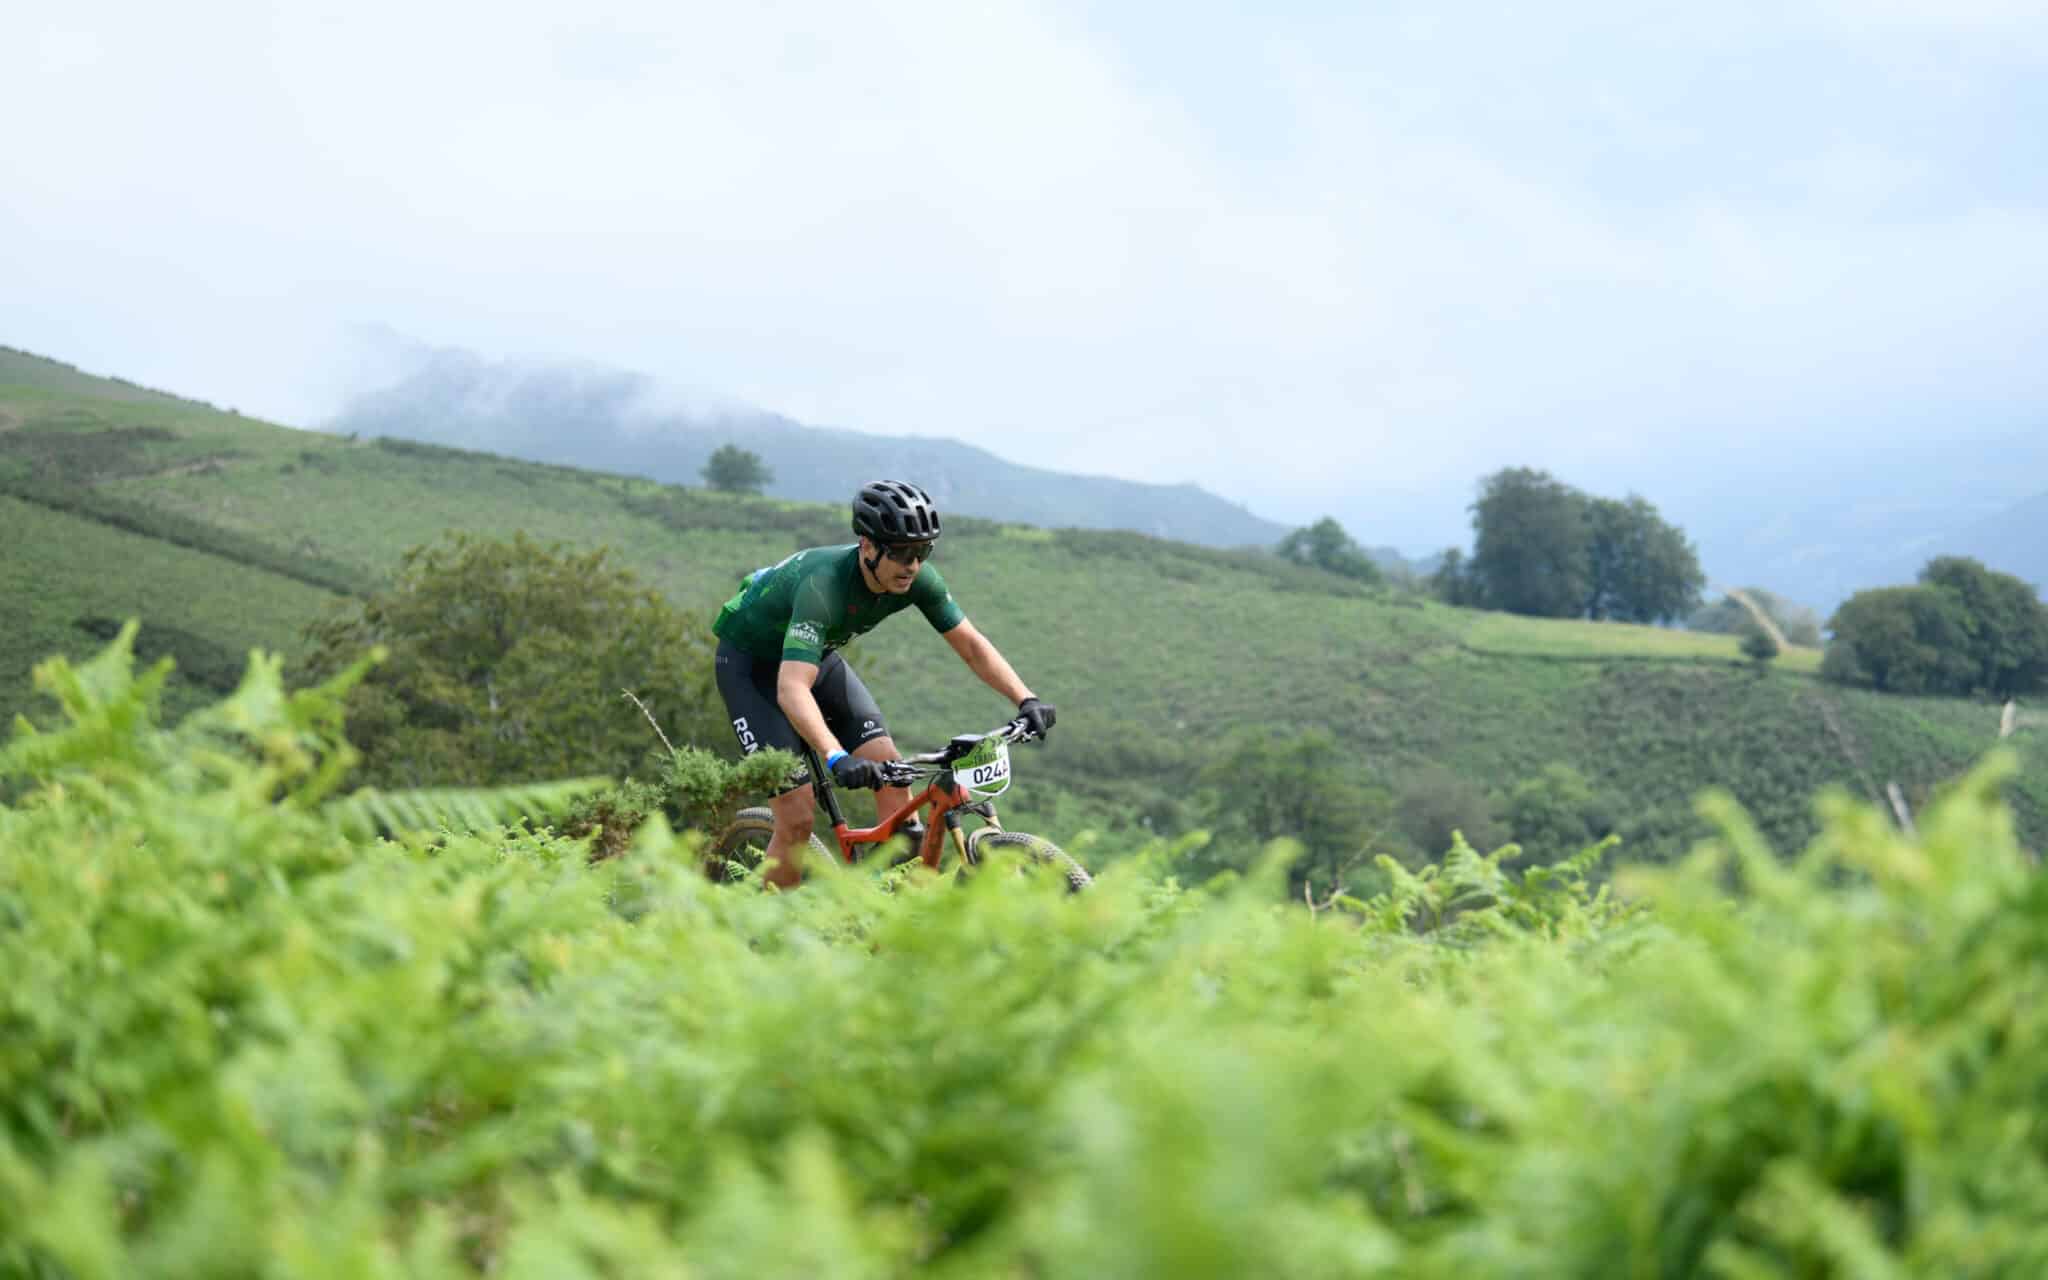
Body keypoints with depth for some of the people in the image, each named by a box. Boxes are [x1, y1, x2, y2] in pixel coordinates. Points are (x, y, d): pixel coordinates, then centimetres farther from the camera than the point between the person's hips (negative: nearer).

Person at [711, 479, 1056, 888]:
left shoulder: (916, 578, -20)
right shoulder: (823, 585, -39)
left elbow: (971, 644, -11)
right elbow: (791, 688, -49)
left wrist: (1026, 700, -25)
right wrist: (836, 758, -62)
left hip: (819, 656, 7)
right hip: (750, 664, -6)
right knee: (797, 819, -15)